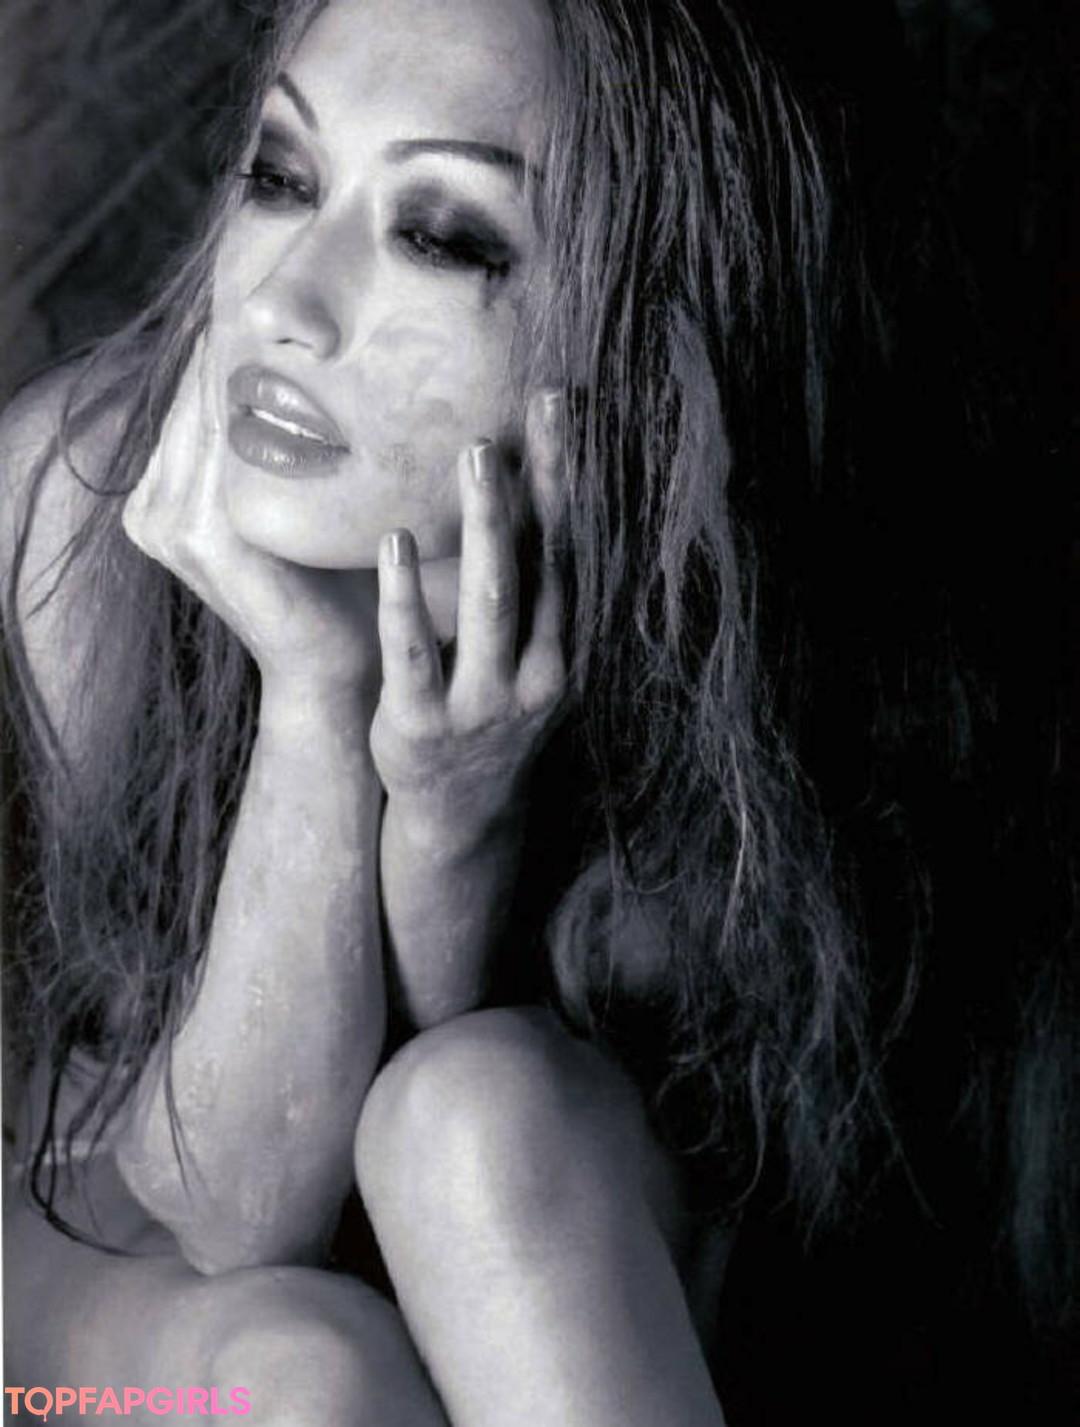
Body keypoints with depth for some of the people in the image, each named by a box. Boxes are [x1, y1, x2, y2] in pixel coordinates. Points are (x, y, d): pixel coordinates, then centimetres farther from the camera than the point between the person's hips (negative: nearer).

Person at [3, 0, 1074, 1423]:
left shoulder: (722, 614, -23)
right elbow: (231, 1202, -24)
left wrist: (452, 817, -35)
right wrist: (314, 692, -36)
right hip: (133, 1284, -1)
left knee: (486, 1107, -31)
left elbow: (482, 1172, -18)